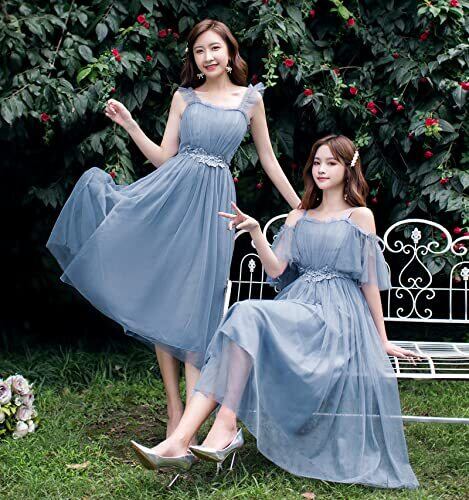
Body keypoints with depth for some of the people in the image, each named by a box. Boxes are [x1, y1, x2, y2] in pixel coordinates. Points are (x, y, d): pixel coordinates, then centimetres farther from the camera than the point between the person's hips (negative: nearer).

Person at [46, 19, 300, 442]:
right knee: (161, 298, -7)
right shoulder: (184, 97, 12)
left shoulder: (251, 98, 10)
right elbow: (164, 157, 10)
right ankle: (174, 411, 2)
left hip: (213, 201, -1)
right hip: (170, 191, 2)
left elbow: (268, 159, 17)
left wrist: (300, 207, 18)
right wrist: (130, 126, -1)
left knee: (195, 304, -4)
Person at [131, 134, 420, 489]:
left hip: (336, 314, -4)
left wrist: (382, 340, 6)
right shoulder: (298, 218, 22)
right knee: (240, 328, -28)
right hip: (297, 305, 5)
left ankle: (227, 428, -31)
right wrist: (255, 231, -5)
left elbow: (370, 281, 6)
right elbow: (277, 270, 10)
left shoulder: (360, 216, 9)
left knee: (247, 316, -31)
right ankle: (179, 443, -39)